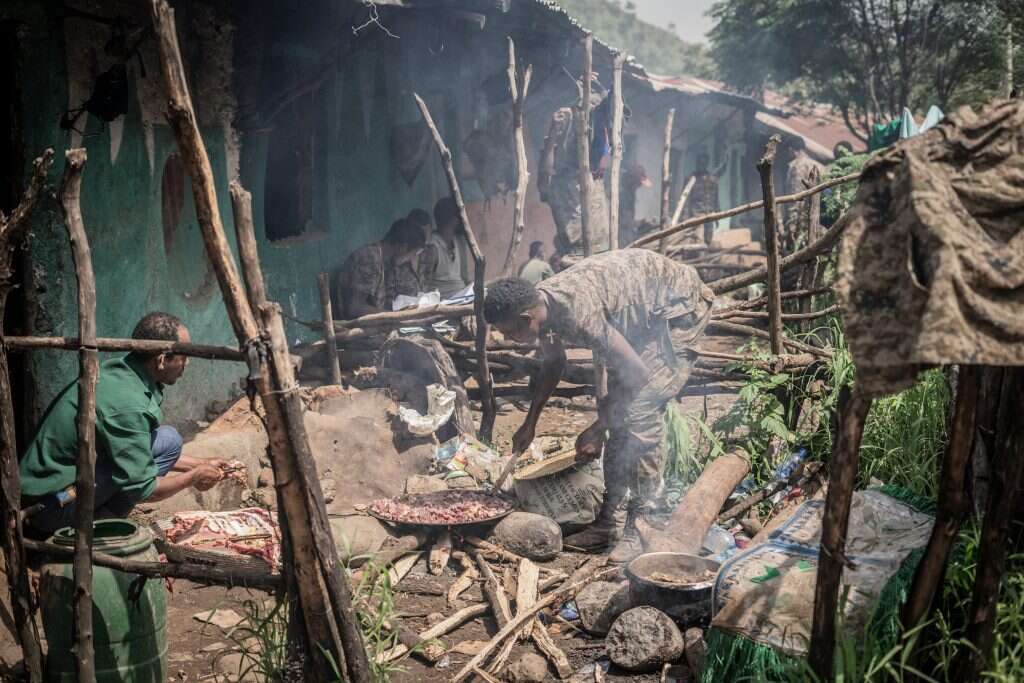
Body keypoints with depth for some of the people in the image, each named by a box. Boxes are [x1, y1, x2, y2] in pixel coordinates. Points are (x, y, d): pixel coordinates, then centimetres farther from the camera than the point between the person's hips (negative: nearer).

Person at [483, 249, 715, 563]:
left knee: (640, 413, -18)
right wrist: (529, 423, 13)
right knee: (619, 414, 6)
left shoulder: (578, 313, -36)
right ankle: (607, 521, 13)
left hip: (678, 304, -9)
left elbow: (637, 374, -29)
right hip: (643, 315, 9)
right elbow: (553, 364, 13)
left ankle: (639, 529, -10)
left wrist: (596, 429, -19)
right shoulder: (540, 304, -8)